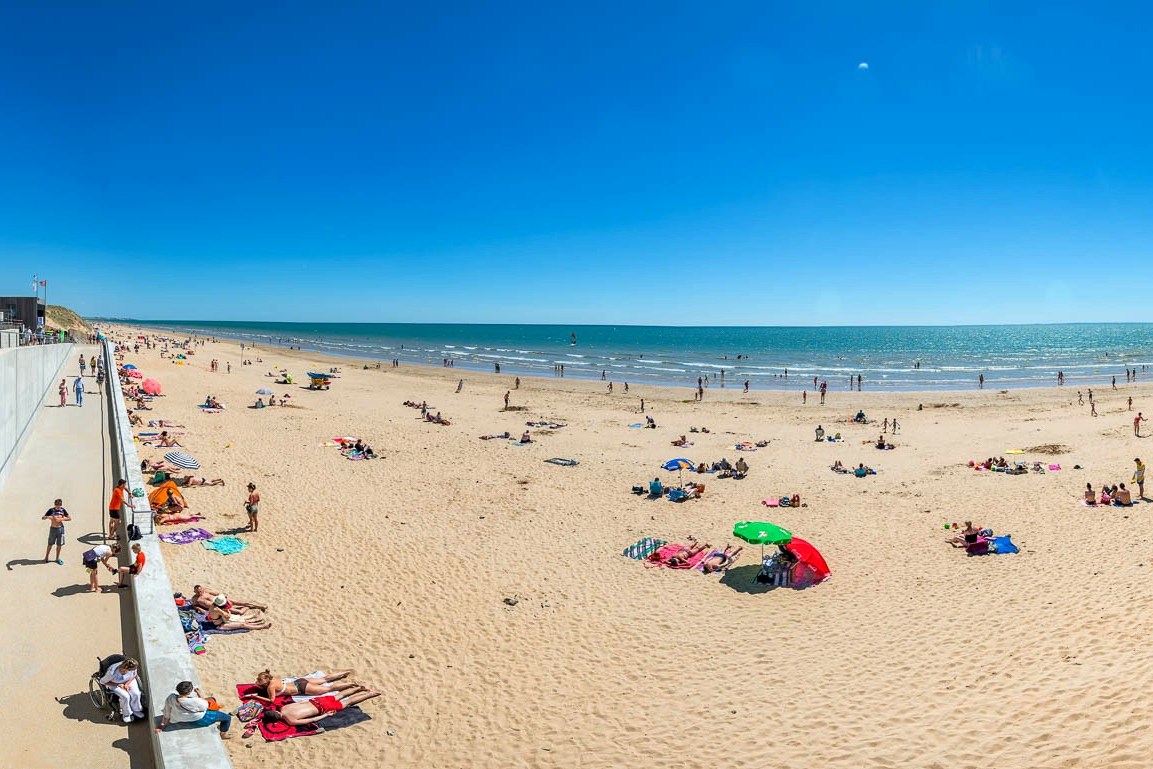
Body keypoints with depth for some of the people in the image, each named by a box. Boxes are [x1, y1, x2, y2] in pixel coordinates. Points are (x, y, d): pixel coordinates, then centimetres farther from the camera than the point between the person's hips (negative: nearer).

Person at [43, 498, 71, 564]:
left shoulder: (63, 510, -2)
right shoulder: (51, 510, -6)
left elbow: (70, 518, -1)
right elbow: (42, 518, -4)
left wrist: (62, 519, -16)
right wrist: (48, 517, -24)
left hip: (60, 529, 1)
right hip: (53, 529, -1)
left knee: (59, 545, 8)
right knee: (50, 544, 8)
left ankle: (57, 558, 21)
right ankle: (46, 557, 27)